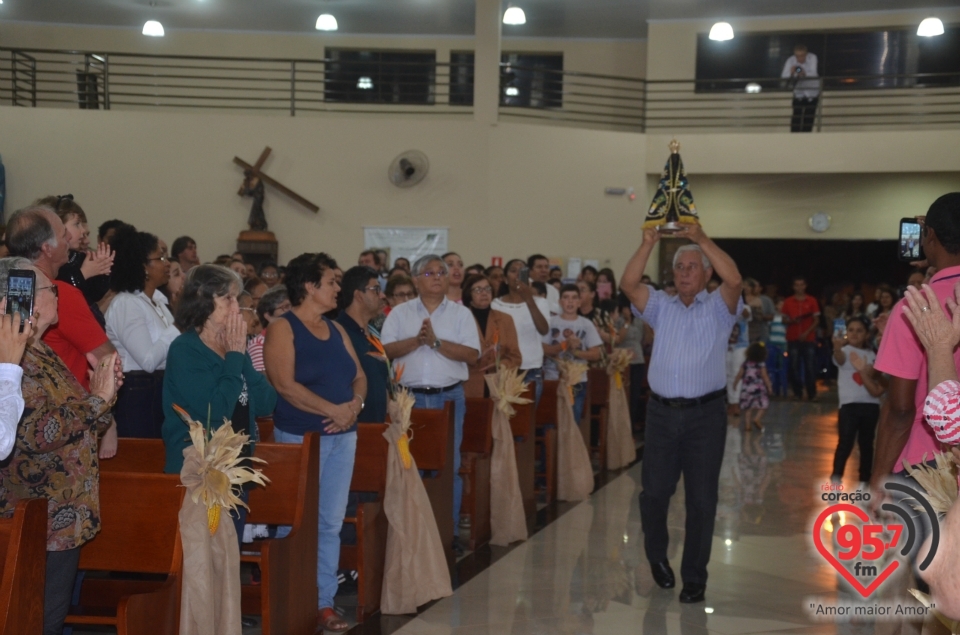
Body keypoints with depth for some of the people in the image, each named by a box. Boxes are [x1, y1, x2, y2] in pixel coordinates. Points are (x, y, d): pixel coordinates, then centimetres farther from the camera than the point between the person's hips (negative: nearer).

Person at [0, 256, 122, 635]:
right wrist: (97, 399, -19)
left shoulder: (39, 353, 14)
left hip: (63, 517, 10)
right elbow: (37, 433, -28)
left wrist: (100, 393, 9)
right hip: (44, 523, -10)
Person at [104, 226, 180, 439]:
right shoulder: (125, 303, -11)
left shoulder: (157, 303, 16)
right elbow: (149, 360, -21)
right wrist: (178, 327, -14)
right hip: (136, 396, -9)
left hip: (159, 392, 9)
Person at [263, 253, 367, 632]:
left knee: (332, 523, 8)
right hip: (300, 436, -6)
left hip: (343, 435, 7)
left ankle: (324, 601, 14)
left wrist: (355, 404, -9)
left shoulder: (336, 330, 14)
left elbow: (359, 376, 12)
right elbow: (285, 385, -16)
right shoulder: (283, 329, -7)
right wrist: (333, 410, -17)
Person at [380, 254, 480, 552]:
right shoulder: (400, 313, 7)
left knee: (448, 464, 2)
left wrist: (436, 341, -14)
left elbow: (472, 354, -6)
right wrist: (417, 340, -15)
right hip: (409, 396, 0)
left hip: (448, 396, 0)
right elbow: (386, 350, -3)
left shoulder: (461, 314, 5)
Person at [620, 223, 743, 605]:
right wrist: (648, 244, -12)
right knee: (654, 492, 7)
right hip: (662, 412, 3)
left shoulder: (719, 307, 3)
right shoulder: (660, 306, 12)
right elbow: (628, 285, -3)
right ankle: (657, 556, 32)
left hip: (705, 414, -3)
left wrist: (702, 239, -19)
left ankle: (695, 577, 12)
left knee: (701, 499, 1)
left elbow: (734, 280, -17)